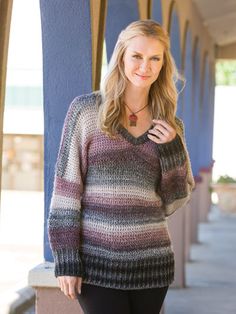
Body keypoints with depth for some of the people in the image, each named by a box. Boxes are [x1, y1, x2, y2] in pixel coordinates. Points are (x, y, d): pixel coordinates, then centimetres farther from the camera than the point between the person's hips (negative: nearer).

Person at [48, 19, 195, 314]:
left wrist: (172, 151, -5)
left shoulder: (169, 125, 9)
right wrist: (65, 258, -8)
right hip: (98, 260, -3)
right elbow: (66, 186, -3)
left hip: (152, 262, 3)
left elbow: (174, 202, 10)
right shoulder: (86, 109, -1)